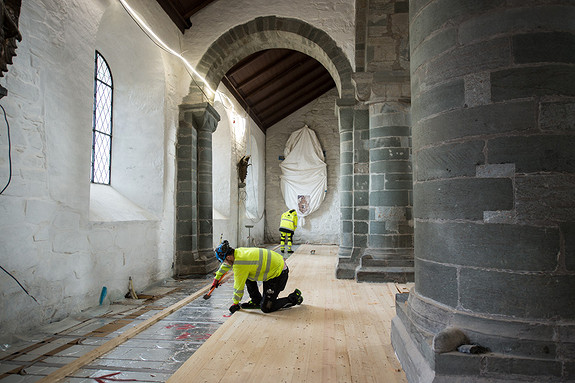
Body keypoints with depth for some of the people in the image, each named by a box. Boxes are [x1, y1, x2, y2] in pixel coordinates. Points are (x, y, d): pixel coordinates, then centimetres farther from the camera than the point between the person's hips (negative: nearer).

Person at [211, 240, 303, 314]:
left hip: (279, 274, -9)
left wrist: (235, 304, 6)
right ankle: (256, 301, 22)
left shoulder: (240, 264, -23)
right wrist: (216, 278, 38)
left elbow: (239, 287, -11)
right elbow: (226, 265, 25)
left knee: (266, 308, -5)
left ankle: (295, 297, 8)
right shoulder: (238, 251, 3)